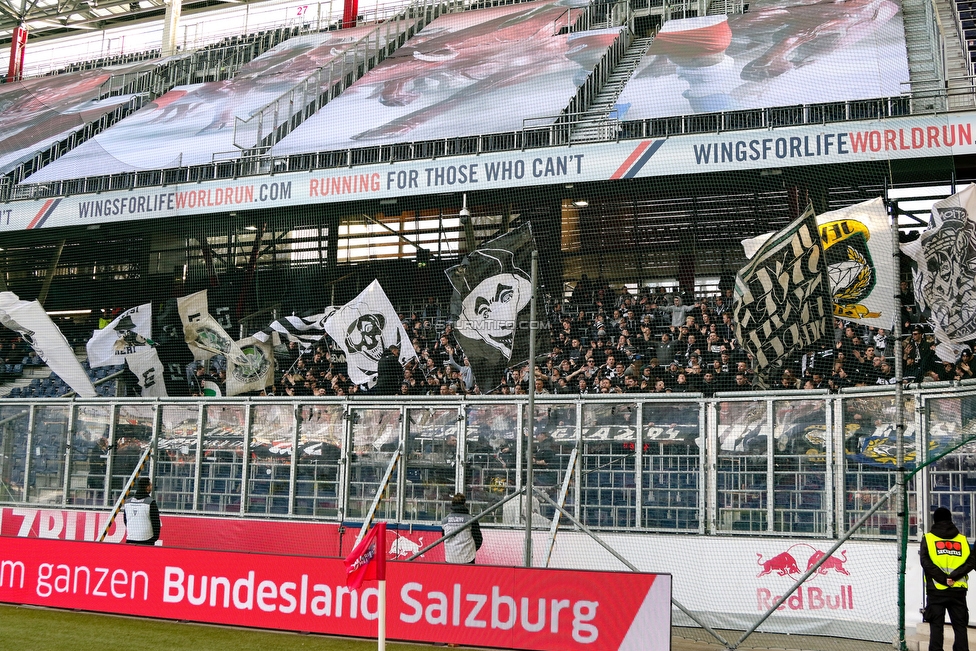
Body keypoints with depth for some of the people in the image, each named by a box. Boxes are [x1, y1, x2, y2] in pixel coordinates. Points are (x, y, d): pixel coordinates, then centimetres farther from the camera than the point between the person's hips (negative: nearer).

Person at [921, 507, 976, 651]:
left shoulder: (928, 538, 1)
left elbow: (926, 562, -11)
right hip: (958, 590, 2)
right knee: (960, 626, 8)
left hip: (936, 590, -2)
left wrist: (943, 579, -12)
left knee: (936, 625, 4)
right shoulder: (962, 539, 8)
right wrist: (953, 577, -11)